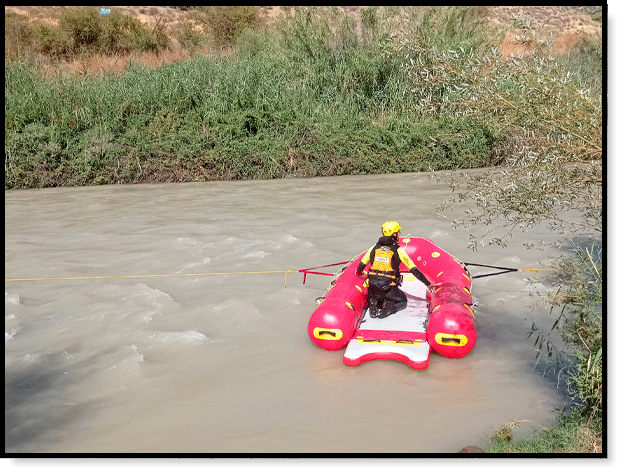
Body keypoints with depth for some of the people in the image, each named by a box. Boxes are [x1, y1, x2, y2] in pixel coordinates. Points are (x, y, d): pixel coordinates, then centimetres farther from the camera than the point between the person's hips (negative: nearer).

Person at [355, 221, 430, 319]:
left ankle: (374, 305, -3)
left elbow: (361, 264, 19)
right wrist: (428, 284, 3)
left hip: (372, 284, 4)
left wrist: (358, 274, 42)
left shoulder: (375, 247, 10)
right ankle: (386, 310, -10)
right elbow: (413, 269, -3)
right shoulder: (398, 250, -2)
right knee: (403, 301, 19)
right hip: (388, 286, -4)